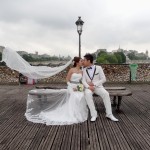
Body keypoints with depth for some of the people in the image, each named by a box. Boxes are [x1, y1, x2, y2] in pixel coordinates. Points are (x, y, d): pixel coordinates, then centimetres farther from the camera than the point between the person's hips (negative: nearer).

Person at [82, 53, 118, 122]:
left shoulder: (98, 68, -1)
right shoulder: (84, 70, 6)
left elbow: (103, 79, -4)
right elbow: (83, 81, -1)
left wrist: (94, 84, -14)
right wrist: (88, 86, -20)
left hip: (98, 86, -1)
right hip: (89, 88, 1)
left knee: (106, 94, -30)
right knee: (87, 94, -34)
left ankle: (109, 114, -20)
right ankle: (93, 114, -30)